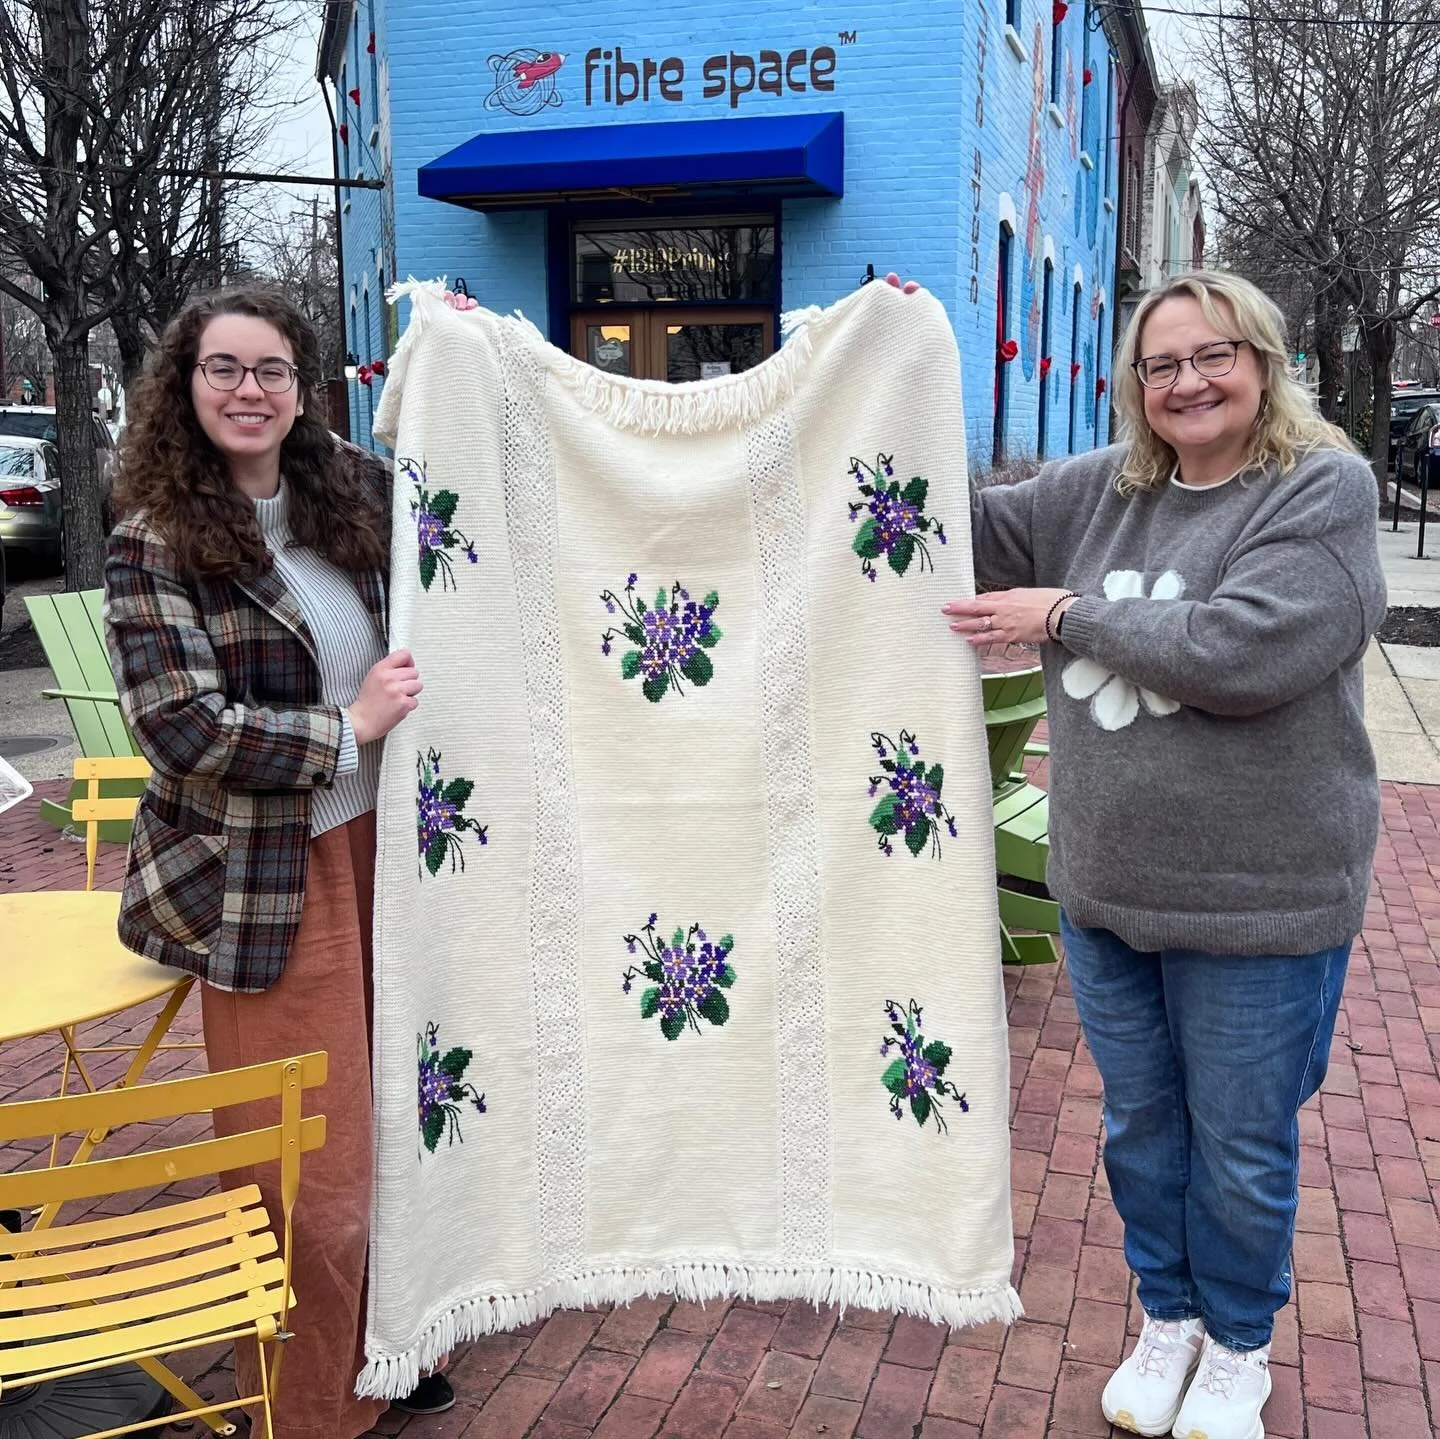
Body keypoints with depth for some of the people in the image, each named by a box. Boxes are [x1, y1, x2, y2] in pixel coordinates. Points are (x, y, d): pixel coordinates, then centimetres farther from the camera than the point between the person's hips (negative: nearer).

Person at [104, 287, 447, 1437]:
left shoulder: (356, 495, 5)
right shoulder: (154, 545, -9)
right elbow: (184, 729, -18)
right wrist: (349, 729, -13)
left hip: (377, 846, 6)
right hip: (267, 887, -5)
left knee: (380, 1127, 18)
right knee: (307, 1177, 3)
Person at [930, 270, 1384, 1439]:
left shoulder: (1326, 488, -13)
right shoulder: (1097, 491, 4)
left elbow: (1234, 652, -25)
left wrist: (1064, 614, -15)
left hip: (1254, 900, -4)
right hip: (1105, 887, 5)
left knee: (1242, 1148, 14)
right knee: (1141, 1126, 20)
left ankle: (1238, 1344, 40)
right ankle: (1168, 1317, 44)